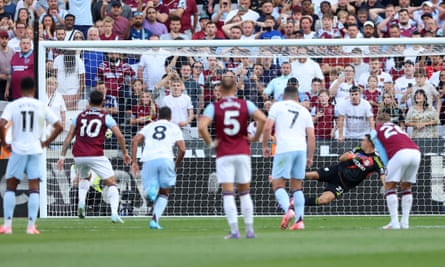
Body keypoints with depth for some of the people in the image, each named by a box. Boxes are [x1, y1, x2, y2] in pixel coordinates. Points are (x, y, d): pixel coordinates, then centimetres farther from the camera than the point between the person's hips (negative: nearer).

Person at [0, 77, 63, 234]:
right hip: (36, 150, 1)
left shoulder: (13, 105, -2)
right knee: (34, 189, 3)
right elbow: (59, 127, 0)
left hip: (18, 150, -1)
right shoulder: (42, 106, 3)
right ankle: (31, 226, -5)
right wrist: (46, 143, 9)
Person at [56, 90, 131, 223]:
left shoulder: (80, 116, 14)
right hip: (96, 156, -4)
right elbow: (119, 136, -2)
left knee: (84, 178, 32)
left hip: (78, 156, 4)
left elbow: (69, 137, 10)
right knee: (112, 183, 1)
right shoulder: (106, 117, 6)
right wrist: (124, 153, 10)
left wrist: (62, 156, 11)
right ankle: (114, 213, -19)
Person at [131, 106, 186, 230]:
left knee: (148, 195, 7)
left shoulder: (149, 126, 25)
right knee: (164, 193, 16)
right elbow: (182, 149, 9)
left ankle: (151, 189, -31)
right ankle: (155, 218, -4)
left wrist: (134, 162, 8)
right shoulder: (174, 127, 20)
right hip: (166, 158, -1)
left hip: (148, 160, 1)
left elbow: (135, 141, 8)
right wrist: (177, 164, 25)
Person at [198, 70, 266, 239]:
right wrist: (255, 137, 0)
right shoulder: (245, 105, 2)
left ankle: (234, 230, -11)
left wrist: (210, 143, -4)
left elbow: (202, 126, -17)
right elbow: (262, 119, -12)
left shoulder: (214, 107, -2)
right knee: (245, 193, 13)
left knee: (228, 194, -1)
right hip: (243, 153, 2)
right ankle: (249, 230, 13)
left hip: (223, 155, -2)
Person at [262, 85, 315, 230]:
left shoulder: (277, 106, 9)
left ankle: (288, 210, -26)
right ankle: (299, 220, 2)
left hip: (284, 149, -4)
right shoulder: (304, 111, 19)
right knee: (297, 186, 12)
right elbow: (311, 136, 13)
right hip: (301, 149, 4)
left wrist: (265, 146, 10)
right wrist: (310, 157, 19)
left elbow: (267, 128, -2)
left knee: (278, 184, 0)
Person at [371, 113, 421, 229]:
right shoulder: (398, 127, 37)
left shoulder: (375, 131, 24)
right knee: (406, 187, 19)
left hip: (400, 153, -5)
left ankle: (394, 222, -6)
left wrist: (386, 171, 24)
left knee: (389, 186, 5)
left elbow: (382, 154, 19)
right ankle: (405, 222, 13)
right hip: (416, 151, 5)